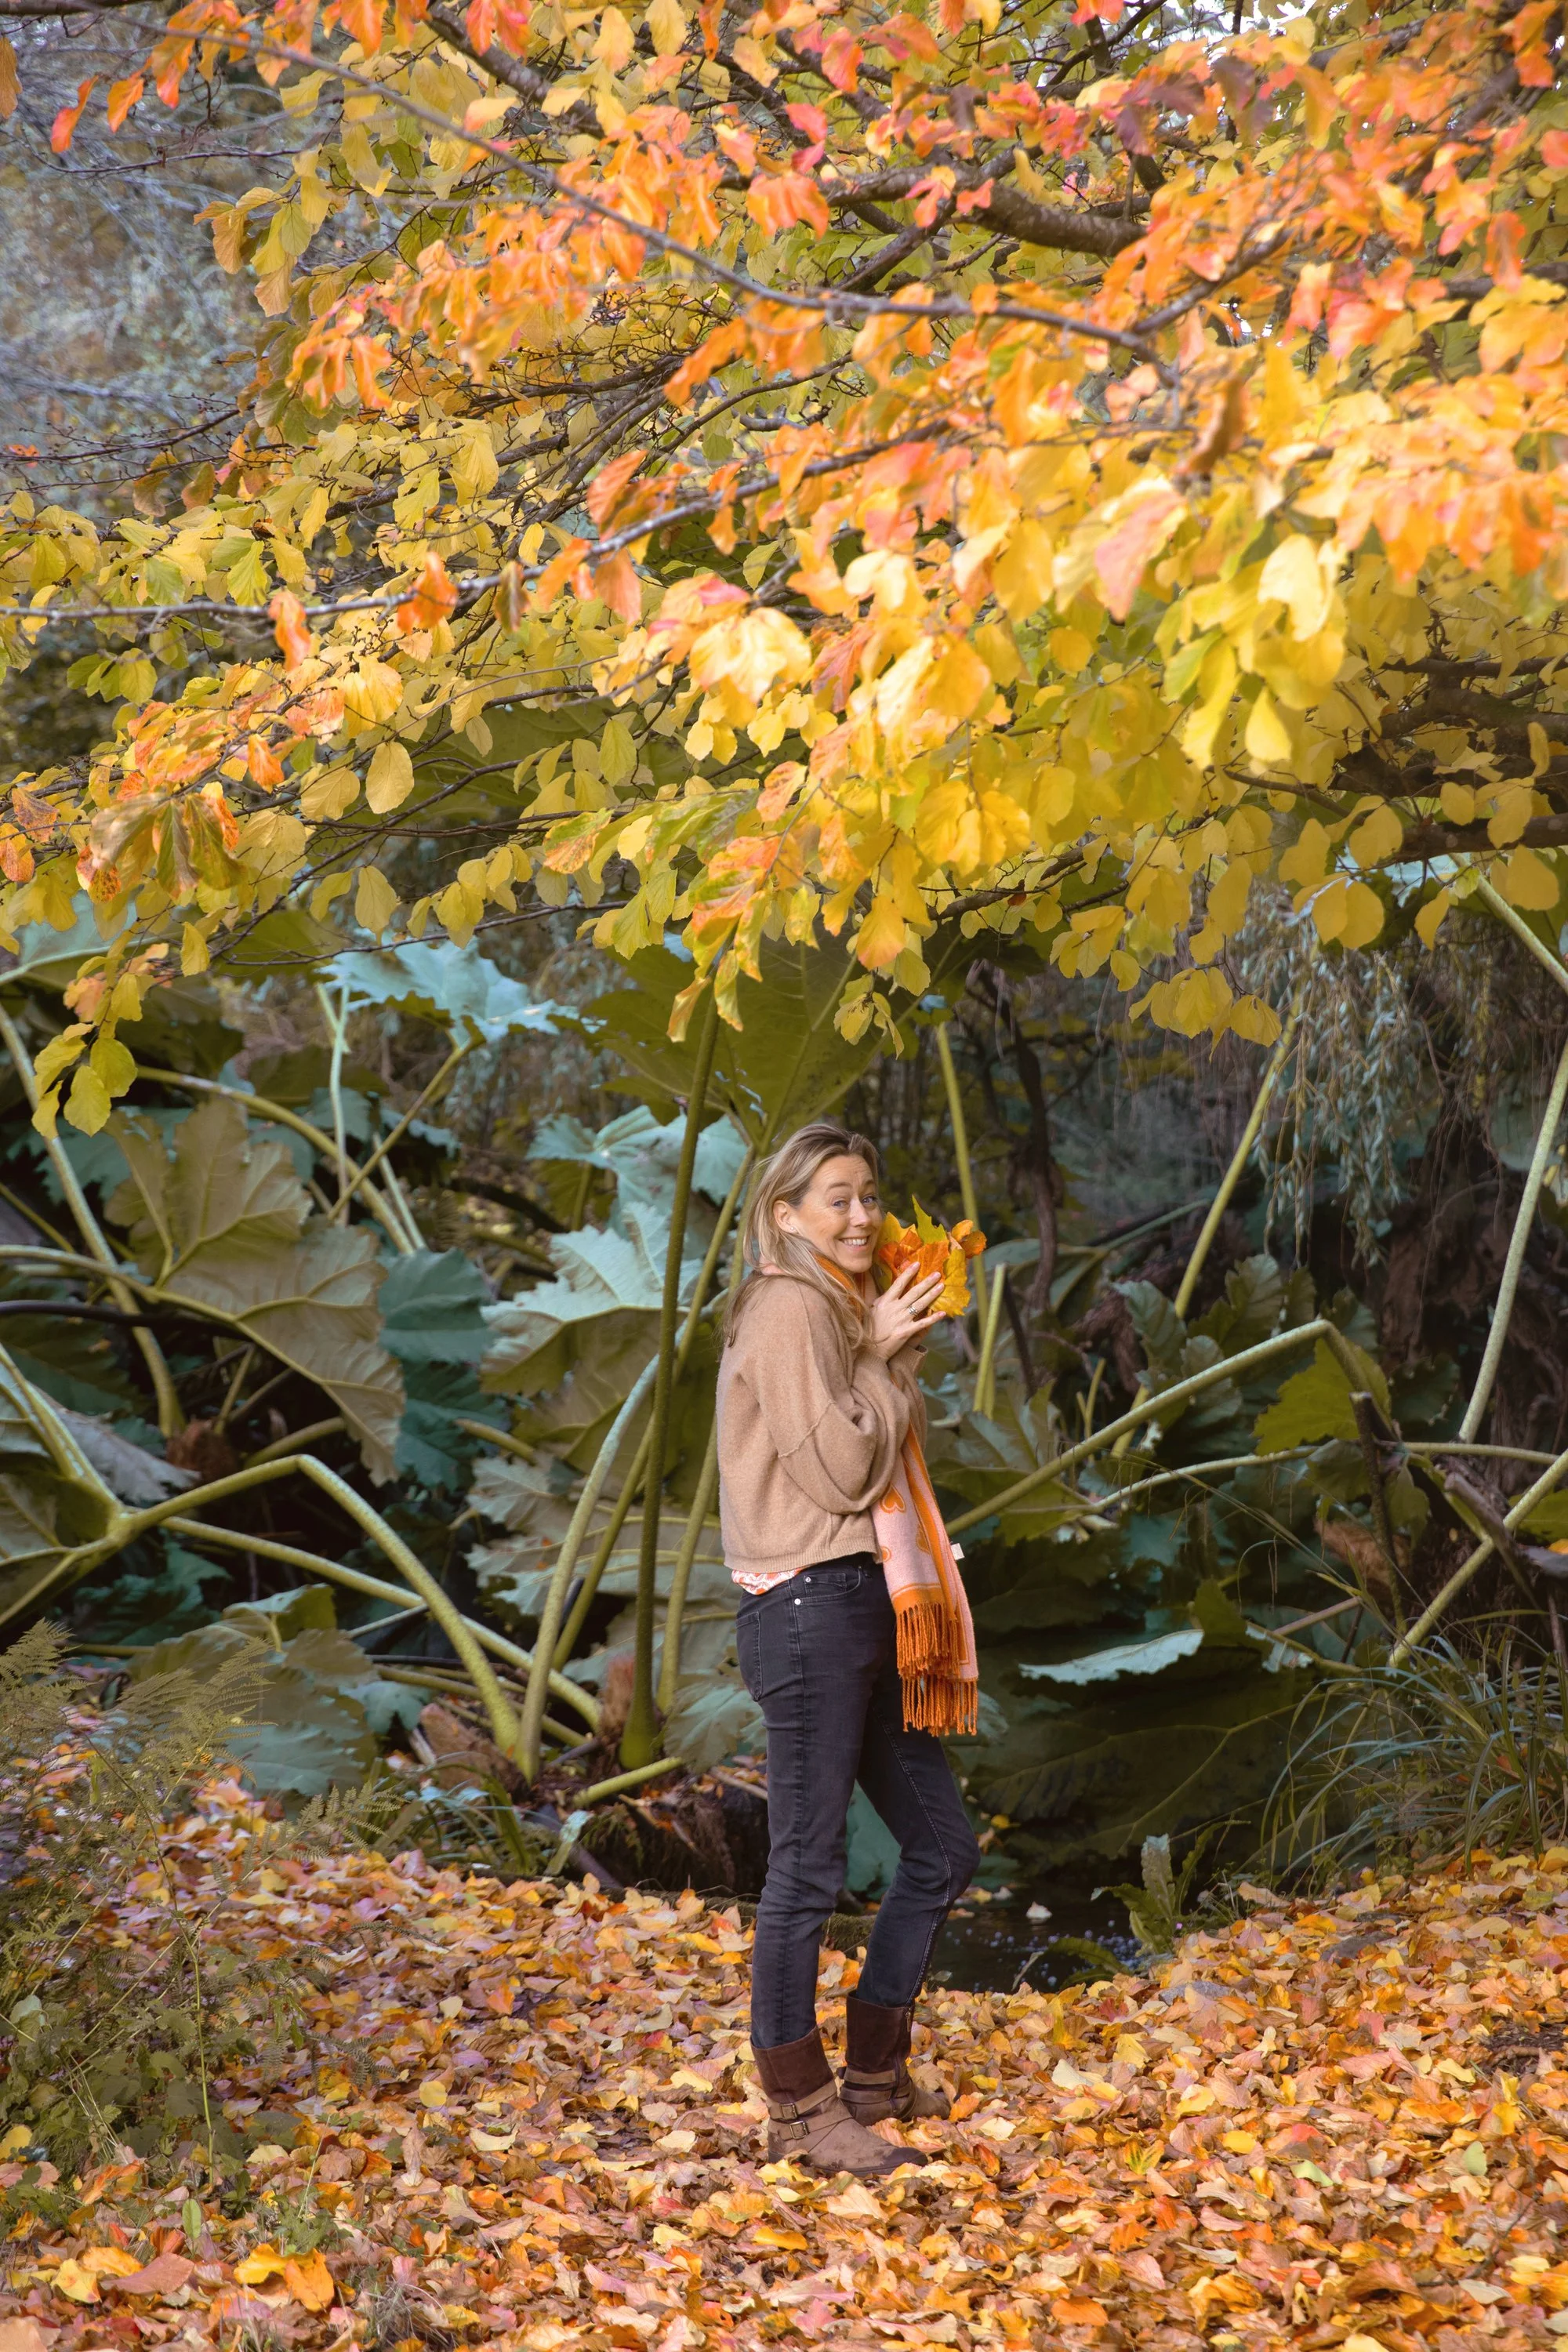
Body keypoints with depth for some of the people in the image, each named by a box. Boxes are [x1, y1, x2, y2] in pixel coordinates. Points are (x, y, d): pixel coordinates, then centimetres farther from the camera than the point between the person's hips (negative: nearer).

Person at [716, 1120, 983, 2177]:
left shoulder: (844, 1309, 19)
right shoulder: (789, 1309, -10)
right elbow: (837, 1469, -15)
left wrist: (899, 1351, 12)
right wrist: (887, 1357, -8)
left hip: (872, 1611, 10)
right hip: (811, 1607, -10)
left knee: (943, 1849, 13)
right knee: (808, 1866, -3)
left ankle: (875, 2072, 24)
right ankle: (801, 2110, 6)